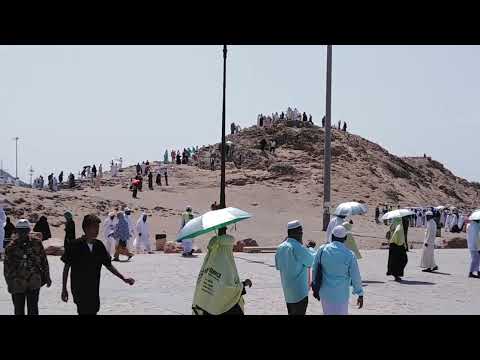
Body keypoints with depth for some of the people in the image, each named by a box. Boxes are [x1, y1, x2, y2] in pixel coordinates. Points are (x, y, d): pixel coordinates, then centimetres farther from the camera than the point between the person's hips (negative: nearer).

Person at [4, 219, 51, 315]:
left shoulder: (37, 244, 2)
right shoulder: (12, 247, 0)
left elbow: (44, 262, 9)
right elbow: (7, 267, 4)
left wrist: (47, 278, 11)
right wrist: (9, 283, 1)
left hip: (34, 284, -1)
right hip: (17, 285, 1)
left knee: (33, 310, 1)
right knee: (19, 310, 10)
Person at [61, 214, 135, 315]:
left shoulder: (99, 246, 3)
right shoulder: (75, 245, -10)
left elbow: (109, 265, 12)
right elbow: (67, 267, -3)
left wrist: (123, 278, 4)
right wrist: (64, 289, -3)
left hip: (94, 289, 5)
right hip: (79, 290, -5)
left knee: (93, 310, 9)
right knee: (84, 311, -10)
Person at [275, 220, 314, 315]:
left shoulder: (280, 248, 3)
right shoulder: (298, 248, -20)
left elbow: (278, 266, 12)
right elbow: (312, 261, -7)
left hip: (287, 290, 8)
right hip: (299, 291, -8)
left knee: (291, 313, 18)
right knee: (299, 312, 0)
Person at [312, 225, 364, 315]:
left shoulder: (322, 250, -6)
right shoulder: (349, 255, -14)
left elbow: (315, 270, 4)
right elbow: (355, 277, -8)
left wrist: (315, 288, 18)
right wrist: (360, 295, 6)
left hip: (325, 292, 3)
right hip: (340, 295, -3)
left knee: (328, 313, 21)